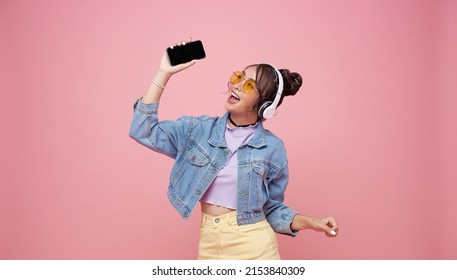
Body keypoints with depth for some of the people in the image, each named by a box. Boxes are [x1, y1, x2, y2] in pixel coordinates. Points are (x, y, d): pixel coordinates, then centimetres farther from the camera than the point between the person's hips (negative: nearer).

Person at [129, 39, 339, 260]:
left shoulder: (272, 148, -5)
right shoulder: (199, 130, -1)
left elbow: (272, 209, 4)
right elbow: (144, 132, -7)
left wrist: (310, 222, -14)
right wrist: (164, 73, -10)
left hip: (254, 246, -2)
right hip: (209, 245, 2)